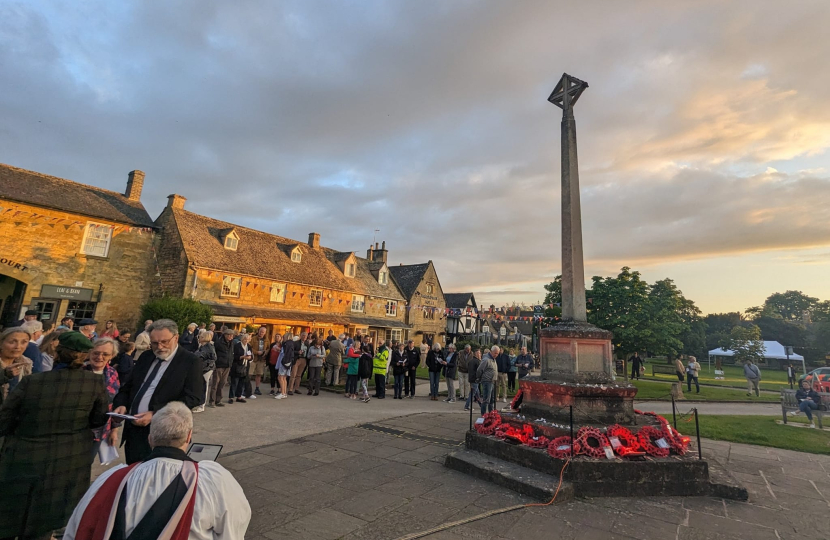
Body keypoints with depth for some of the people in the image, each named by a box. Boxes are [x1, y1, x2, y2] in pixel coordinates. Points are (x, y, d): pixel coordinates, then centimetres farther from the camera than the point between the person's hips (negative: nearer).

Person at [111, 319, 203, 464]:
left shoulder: (191, 361, -10)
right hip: (134, 430, 6)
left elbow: (192, 398, -17)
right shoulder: (145, 357, 12)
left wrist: (155, 414, -23)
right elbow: (127, 387, 19)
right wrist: (121, 404, -2)